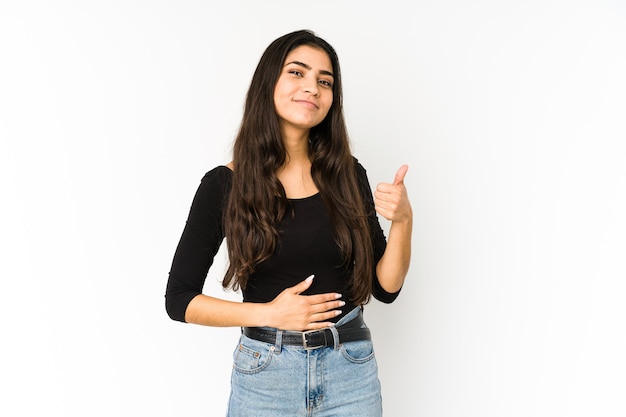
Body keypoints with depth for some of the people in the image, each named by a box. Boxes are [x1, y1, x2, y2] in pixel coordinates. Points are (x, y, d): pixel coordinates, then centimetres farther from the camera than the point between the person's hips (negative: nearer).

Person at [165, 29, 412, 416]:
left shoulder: (348, 174, -2)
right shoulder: (225, 184, -8)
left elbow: (385, 287, 2)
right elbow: (179, 299, -4)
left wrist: (402, 220, -15)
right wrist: (268, 313, -15)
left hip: (352, 369, 2)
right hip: (266, 373, -2)